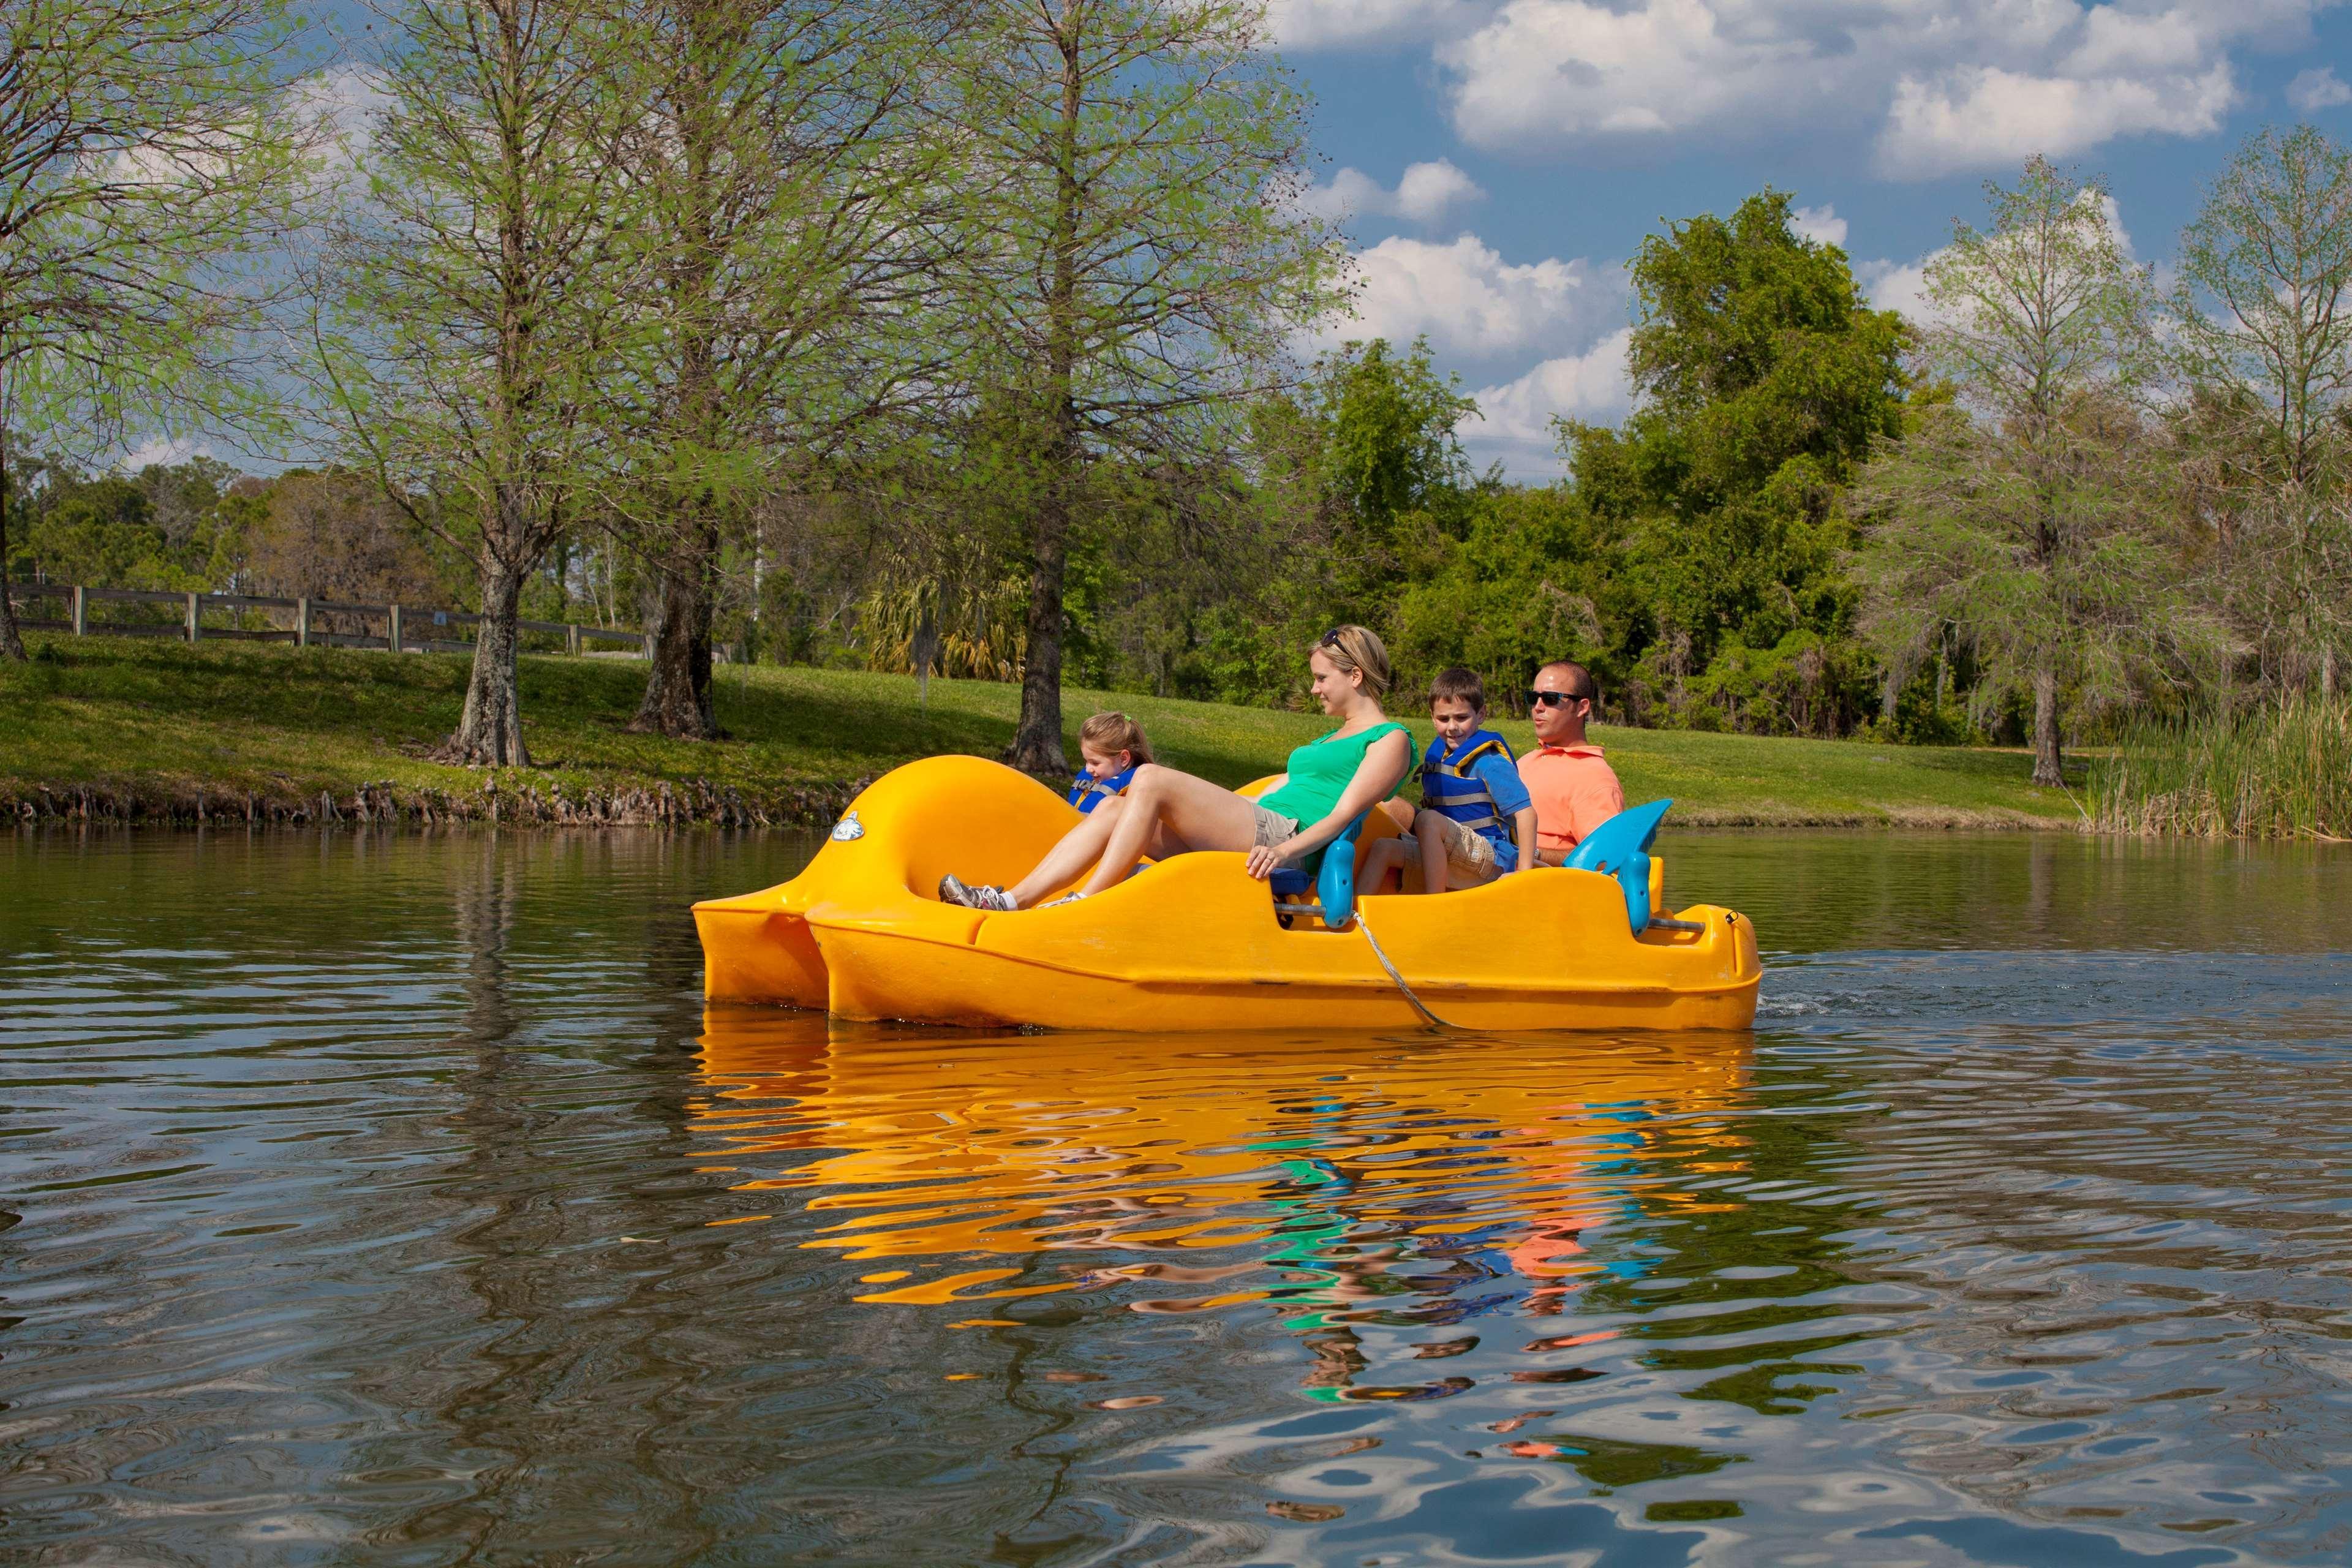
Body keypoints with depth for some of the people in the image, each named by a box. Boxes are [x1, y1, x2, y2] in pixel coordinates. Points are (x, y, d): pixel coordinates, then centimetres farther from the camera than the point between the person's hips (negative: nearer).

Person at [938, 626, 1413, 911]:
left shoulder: (1390, 740, 3)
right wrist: (1200, 808, 29)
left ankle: (1088, 903, -25)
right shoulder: (1334, 739, 32)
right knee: (1112, 810, -6)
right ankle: (1014, 899, -18)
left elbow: (1343, 814, -10)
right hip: (1252, 832, 9)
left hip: (1283, 841, -9)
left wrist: (1283, 850, -25)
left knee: (1152, 779, -23)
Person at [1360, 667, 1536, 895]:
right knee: (1383, 848, -9)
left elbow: (1525, 812, -14)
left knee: (1429, 820, -30)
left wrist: (1524, 873, -18)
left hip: (1492, 857, -7)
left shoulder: (1489, 762, -9)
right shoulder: (1436, 755, 14)